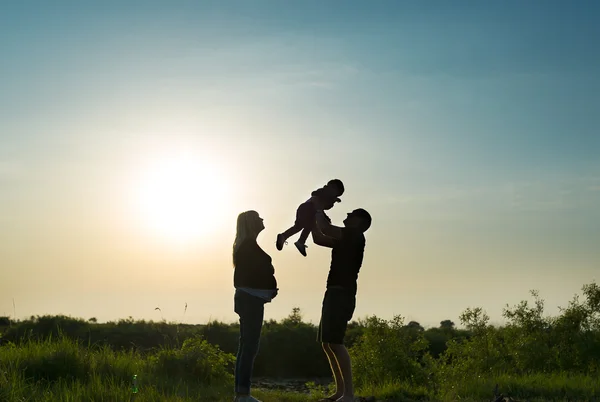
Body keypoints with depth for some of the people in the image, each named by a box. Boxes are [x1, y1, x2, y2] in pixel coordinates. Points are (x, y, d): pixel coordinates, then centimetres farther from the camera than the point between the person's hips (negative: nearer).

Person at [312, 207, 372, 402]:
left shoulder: (356, 236, -5)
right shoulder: (344, 240, 20)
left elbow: (326, 229, -14)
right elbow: (318, 238, 26)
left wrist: (320, 213, 4)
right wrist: (315, 216, 19)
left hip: (343, 294, -10)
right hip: (334, 293, 10)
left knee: (335, 341, -18)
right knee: (326, 343, 8)